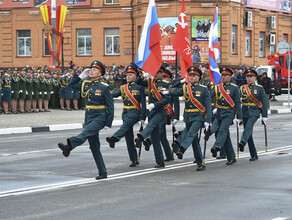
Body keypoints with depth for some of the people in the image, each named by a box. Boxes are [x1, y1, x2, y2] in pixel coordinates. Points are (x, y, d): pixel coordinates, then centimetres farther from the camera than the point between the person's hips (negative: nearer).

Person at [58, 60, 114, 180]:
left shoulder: (104, 87, -7)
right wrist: (82, 76, 8)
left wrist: (108, 124, -11)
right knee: (94, 147, 6)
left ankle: (69, 146, -58)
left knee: (86, 133, -32)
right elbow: (72, 84, 23)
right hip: (89, 116, 7)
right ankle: (102, 172, 12)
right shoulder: (86, 84, 9)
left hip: (100, 117, -7)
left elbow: (110, 106, -6)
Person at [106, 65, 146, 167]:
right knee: (129, 138, 3)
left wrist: (143, 118, -6)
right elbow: (113, 94, 3)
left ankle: (114, 139, -58)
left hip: (134, 113, -6)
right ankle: (134, 160, 9)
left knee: (126, 125, -35)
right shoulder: (123, 88, 15)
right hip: (125, 113, 6)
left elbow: (143, 103, -2)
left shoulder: (139, 87, 0)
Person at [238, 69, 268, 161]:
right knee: (249, 134, 3)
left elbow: (264, 102, 2)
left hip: (254, 112, -4)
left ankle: (242, 143, -49)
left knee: (249, 126, -31)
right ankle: (254, 155, 10)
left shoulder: (259, 88, 2)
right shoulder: (242, 88, 9)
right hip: (245, 112, 4)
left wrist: (264, 116, -2)